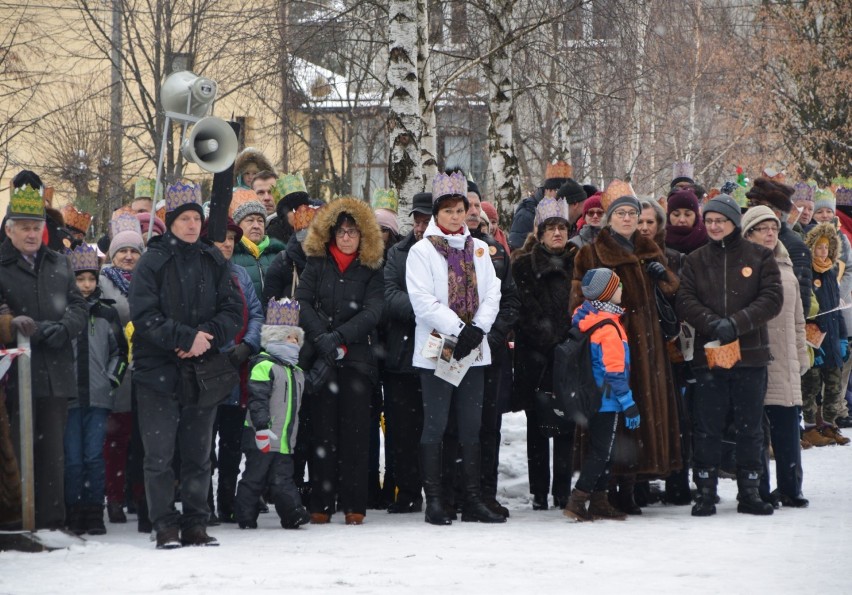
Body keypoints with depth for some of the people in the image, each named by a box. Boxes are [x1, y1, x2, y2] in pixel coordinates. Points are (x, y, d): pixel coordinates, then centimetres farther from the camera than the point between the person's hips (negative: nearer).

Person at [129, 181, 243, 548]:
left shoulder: (213, 262, 8)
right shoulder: (152, 262, -4)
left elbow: (233, 311, 4)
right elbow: (144, 315, -11)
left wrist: (207, 335, -13)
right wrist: (186, 337, -18)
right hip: (158, 370, -3)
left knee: (198, 454, 8)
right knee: (160, 455, -4)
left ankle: (195, 524, 15)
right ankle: (166, 527, 2)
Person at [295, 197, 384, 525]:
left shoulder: (372, 269, 8)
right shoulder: (317, 264, 11)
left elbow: (373, 311, -4)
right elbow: (302, 302, -1)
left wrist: (340, 337, -16)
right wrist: (322, 337, -16)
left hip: (357, 358, -1)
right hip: (320, 358, 1)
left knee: (355, 430, -4)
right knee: (322, 430, -2)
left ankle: (354, 504, -2)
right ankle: (321, 504, 0)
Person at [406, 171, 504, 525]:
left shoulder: (479, 249, 13)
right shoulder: (422, 251, -3)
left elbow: (491, 294, 8)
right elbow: (423, 300, -11)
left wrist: (478, 329, -9)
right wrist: (458, 329, -17)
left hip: (473, 350, 5)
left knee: (472, 426, 6)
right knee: (435, 425, -3)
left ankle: (473, 500, 10)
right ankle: (433, 501, 0)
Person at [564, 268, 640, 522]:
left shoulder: (584, 318, 8)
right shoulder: (608, 327, -19)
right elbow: (615, 371, -20)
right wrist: (629, 403, -16)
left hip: (592, 398, 9)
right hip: (607, 399, -9)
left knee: (602, 451, 15)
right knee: (601, 452, -5)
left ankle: (599, 502, 20)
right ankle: (577, 501, -9)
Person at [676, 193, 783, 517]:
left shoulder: (760, 257, 4)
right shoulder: (695, 260, 9)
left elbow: (772, 299, -4)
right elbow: (685, 302, 0)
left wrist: (736, 324, -17)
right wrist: (713, 324, -18)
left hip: (750, 355, -1)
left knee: (750, 427, 5)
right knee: (706, 427, -1)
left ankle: (749, 492, 12)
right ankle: (705, 492, 5)